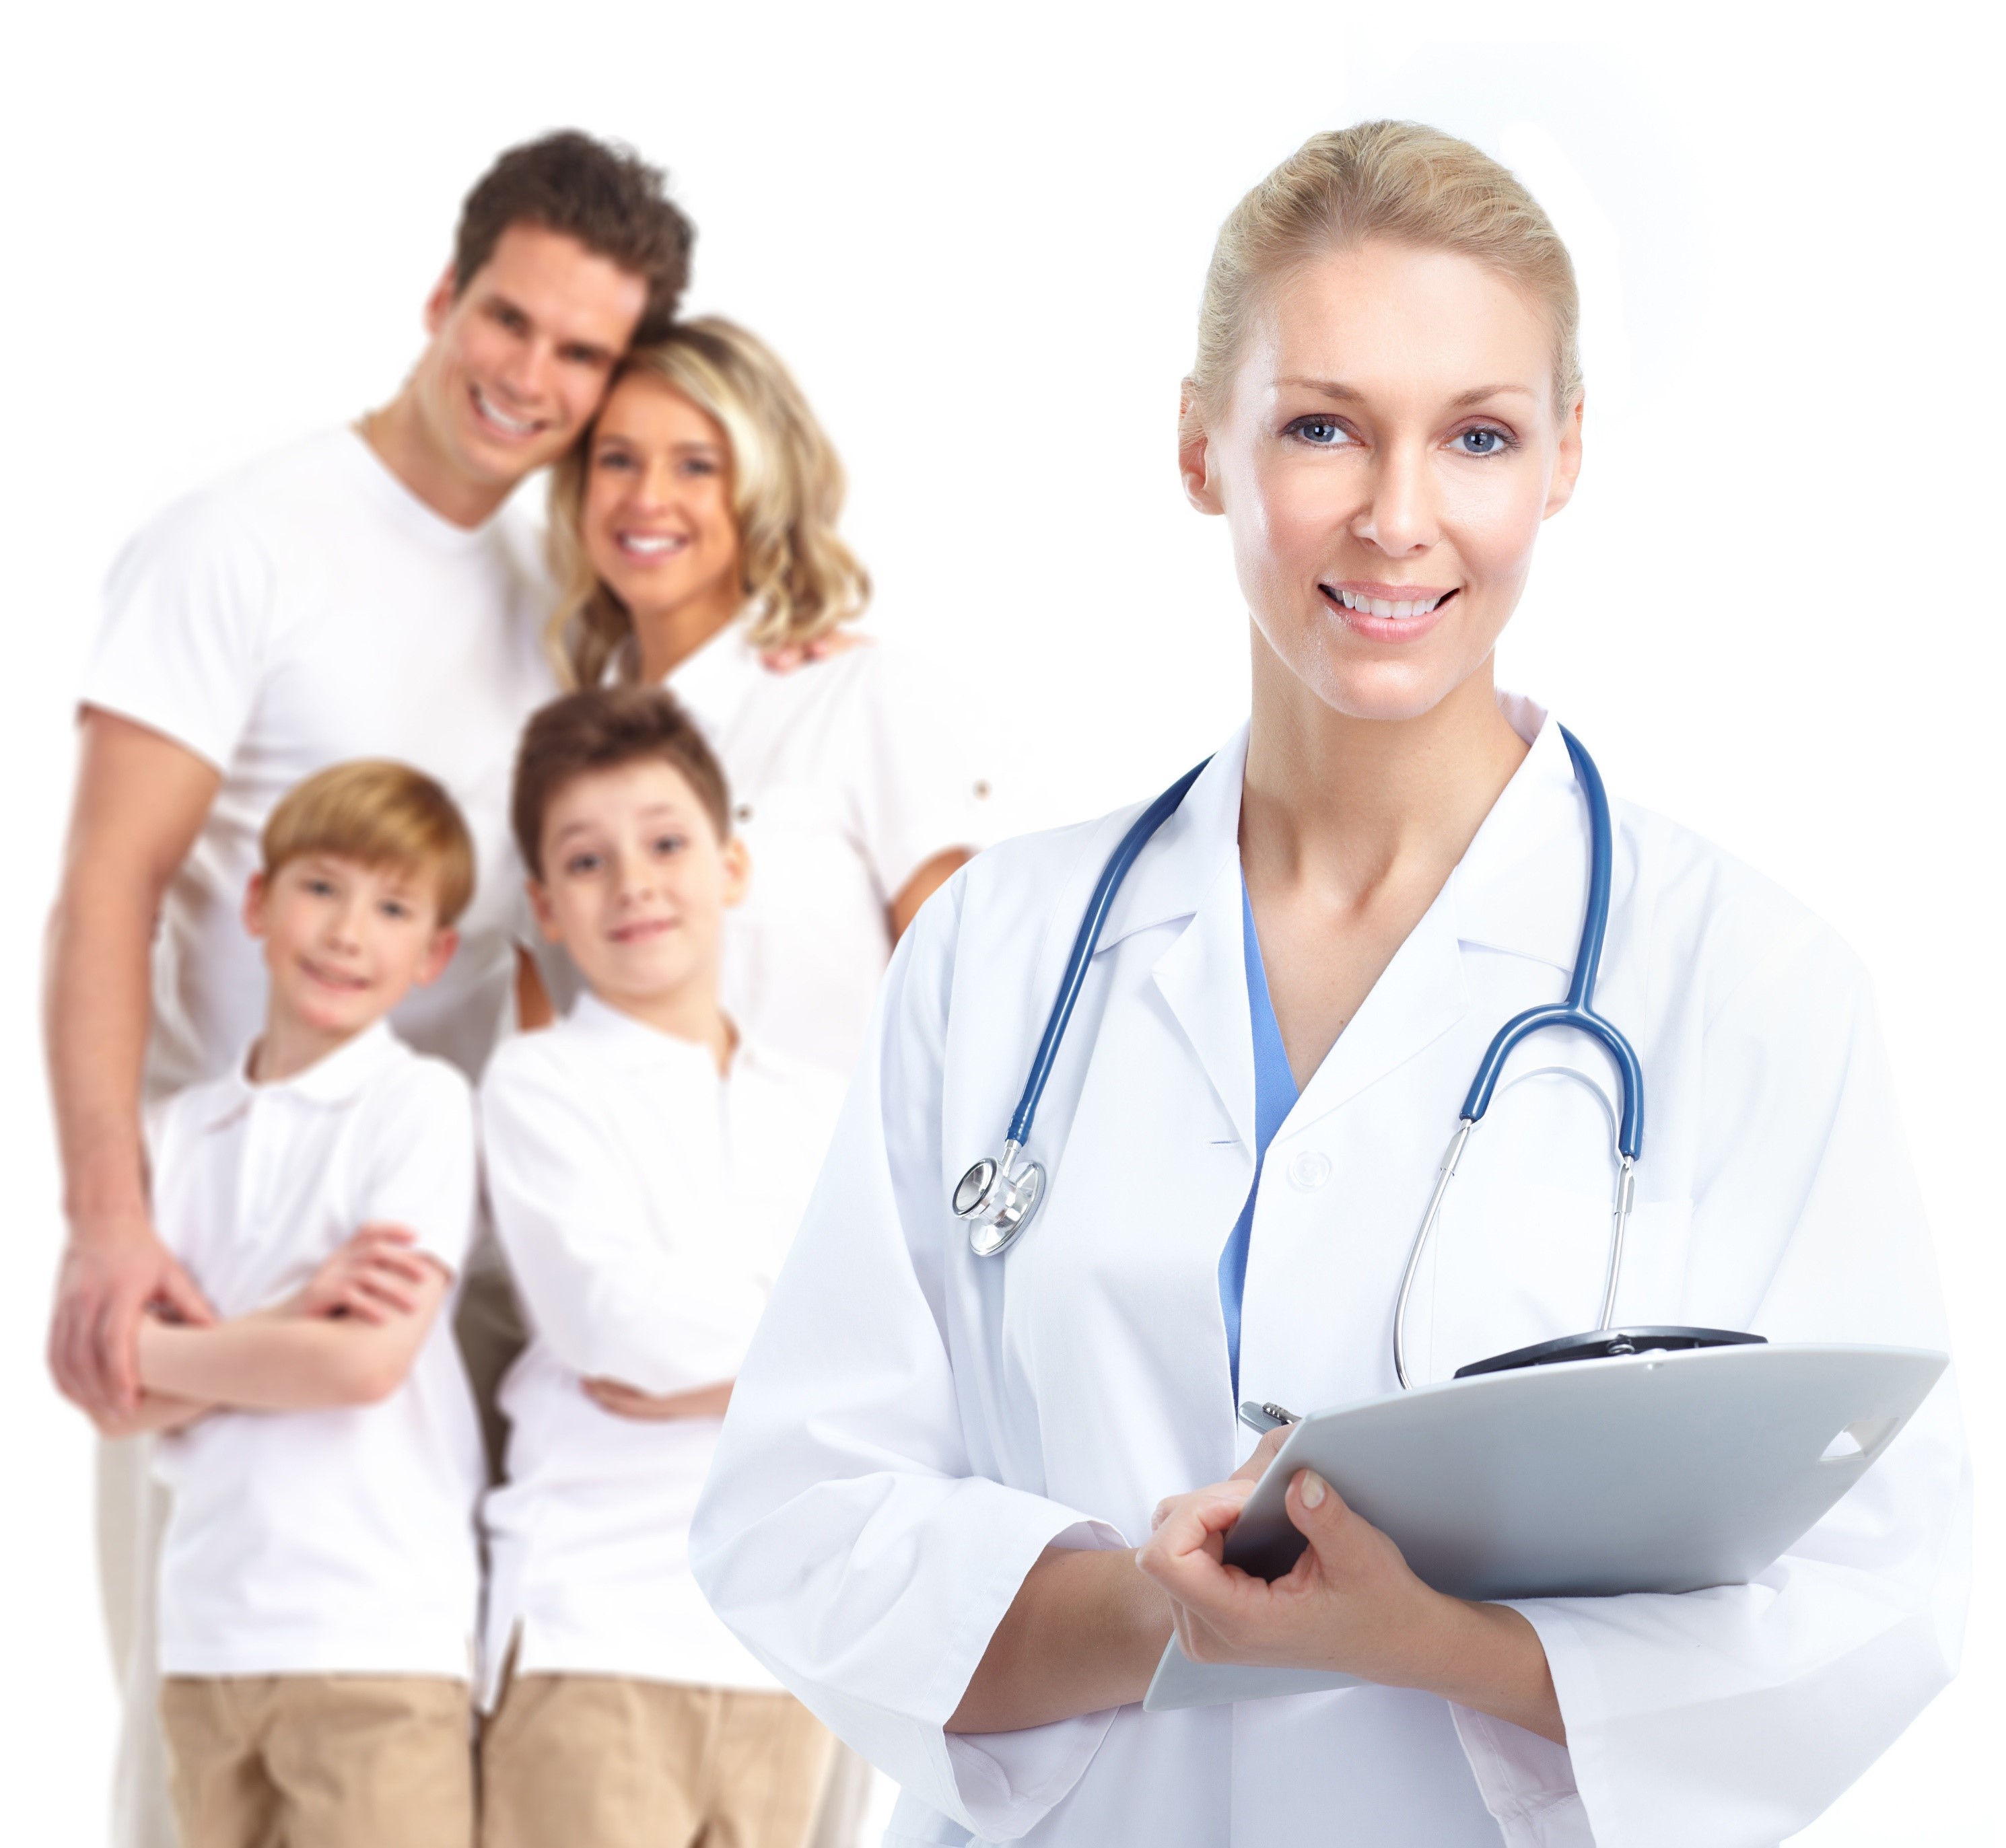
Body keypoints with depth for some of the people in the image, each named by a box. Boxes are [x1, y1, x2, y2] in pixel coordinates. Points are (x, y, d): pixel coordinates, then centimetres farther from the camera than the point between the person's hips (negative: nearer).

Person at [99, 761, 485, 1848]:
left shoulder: (420, 1105, -2)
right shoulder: (183, 1130, 11)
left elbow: (369, 1362, -12)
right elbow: (116, 1403, 2)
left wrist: (154, 1347, -1)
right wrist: (290, 1319, -14)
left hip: (376, 1634, -5)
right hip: (207, 1631, 5)